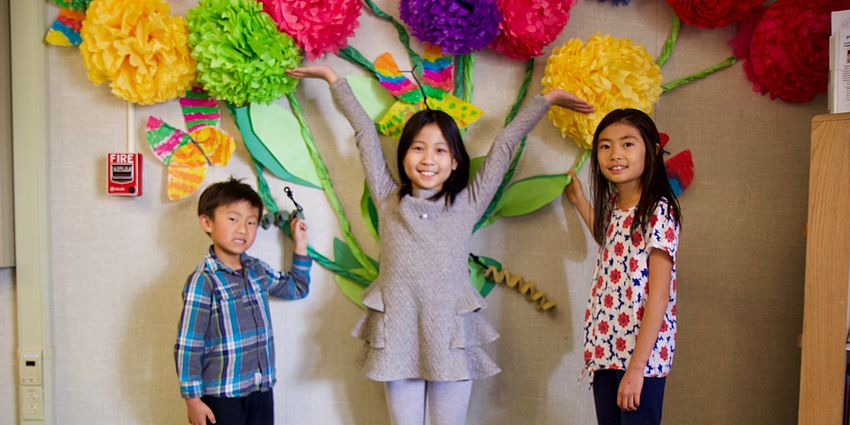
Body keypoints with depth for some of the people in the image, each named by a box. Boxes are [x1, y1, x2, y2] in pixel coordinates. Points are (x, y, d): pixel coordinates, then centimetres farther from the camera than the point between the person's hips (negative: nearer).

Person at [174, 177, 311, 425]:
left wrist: (300, 246, 17)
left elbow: (297, 288, 24)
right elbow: (187, 346, -14)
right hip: (223, 396, -6)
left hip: (262, 390, 6)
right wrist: (193, 399, -13)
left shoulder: (257, 270, 5)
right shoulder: (203, 281, -15)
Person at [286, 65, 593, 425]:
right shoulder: (388, 200, 5)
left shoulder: (468, 204, 3)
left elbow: (504, 145, 7)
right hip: (398, 338, 1)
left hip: (452, 338, 0)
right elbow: (366, 132, 10)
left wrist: (547, 98, 14)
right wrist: (332, 78, 20)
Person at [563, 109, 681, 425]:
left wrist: (636, 366, -21)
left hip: (642, 354, -7)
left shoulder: (658, 212, -14)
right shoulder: (613, 207, 8)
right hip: (605, 350, 8)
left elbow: (659, 296, -18)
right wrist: (580, 201, 30)